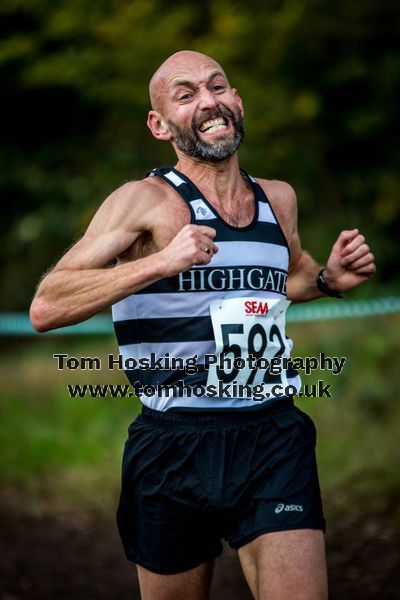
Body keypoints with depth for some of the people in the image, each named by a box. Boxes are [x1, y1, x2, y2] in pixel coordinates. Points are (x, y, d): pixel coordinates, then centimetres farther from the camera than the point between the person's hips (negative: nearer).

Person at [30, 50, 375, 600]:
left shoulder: (279, 199, 10)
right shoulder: (145, 200, -6)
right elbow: (46, 307, -16)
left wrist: (329, 279, 10)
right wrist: (161, 262, -25)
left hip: (275, 437, 3)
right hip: (176, 446, -3)